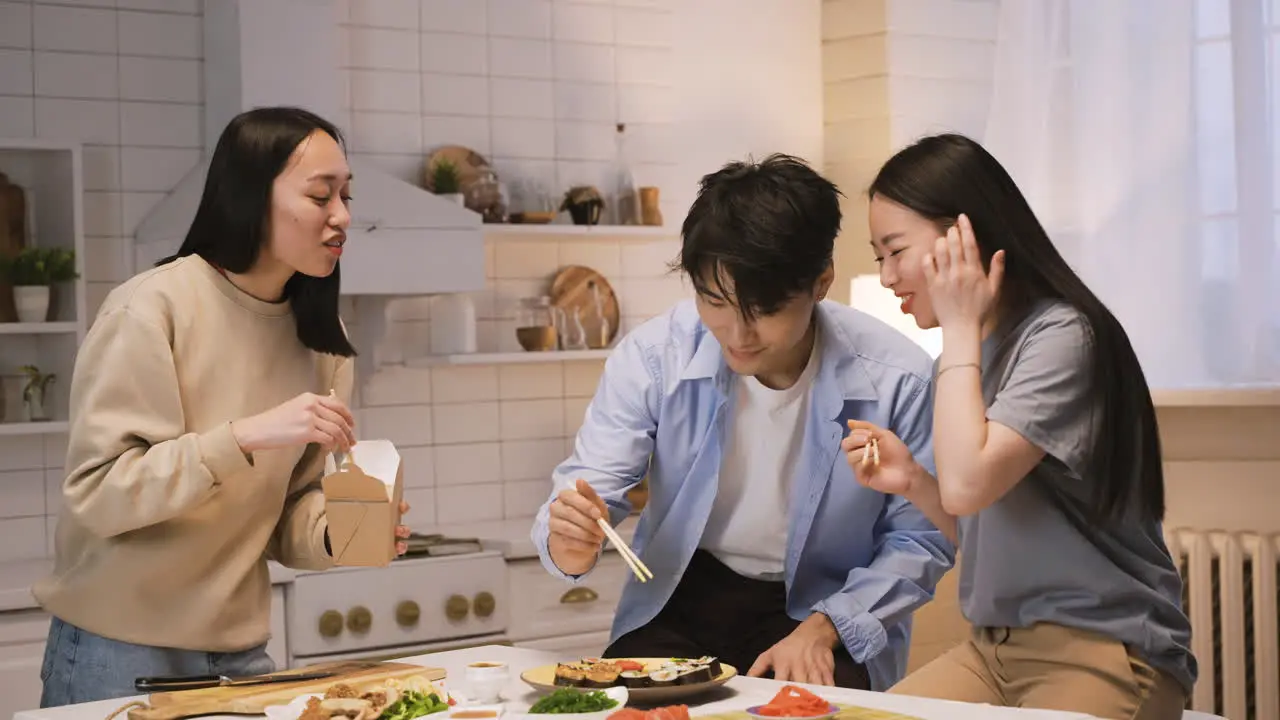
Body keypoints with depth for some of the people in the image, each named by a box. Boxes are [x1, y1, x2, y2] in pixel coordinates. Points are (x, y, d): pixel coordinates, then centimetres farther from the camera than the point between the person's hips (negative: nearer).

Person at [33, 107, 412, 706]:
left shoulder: (320, 339, 3)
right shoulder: (153, 307, -15)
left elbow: (286, 513, 6)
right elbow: (94, 493, -19)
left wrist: (336, 531, -16)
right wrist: (247, 435, -28)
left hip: (239, 653, 5)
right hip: (117, 655, -5)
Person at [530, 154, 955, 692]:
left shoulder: (897, 380, -18)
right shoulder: (653, 357, -12)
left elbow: (919, 541, -8)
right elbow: (588, 489, -8)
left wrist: (823, 628, -20)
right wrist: (571, 546, -32)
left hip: (825, 614, -1)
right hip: (679, 607, 2)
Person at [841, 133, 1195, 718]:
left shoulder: (1061, 336, -14)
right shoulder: (972, 352, 10)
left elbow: (968, 486, -25)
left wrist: (960, 328, -14)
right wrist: (912, 481, -2)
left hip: (1103, 651, -7)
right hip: (997, 648, 8)